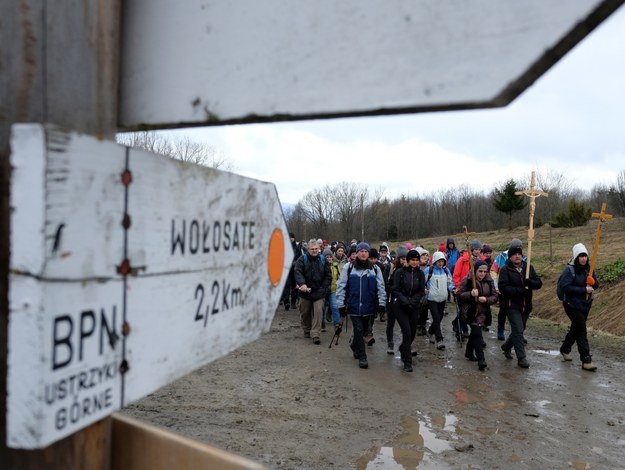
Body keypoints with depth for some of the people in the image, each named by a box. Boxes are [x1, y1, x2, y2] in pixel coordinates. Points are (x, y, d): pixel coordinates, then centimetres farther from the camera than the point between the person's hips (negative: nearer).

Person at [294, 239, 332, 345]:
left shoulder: (323, 260, 3)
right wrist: (302, 284, -35)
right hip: (305, 292, 0)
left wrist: (324, 288, -5)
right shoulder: (302, 259, -4)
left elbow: (328, 276, 6)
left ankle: (315, 334, -6)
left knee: (318, 312, -11)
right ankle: (307, 331, 34)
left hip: (319, 292, 0)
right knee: (305, 313, 12)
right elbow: (298, 272, -17)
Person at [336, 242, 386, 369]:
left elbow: (380, 287, 4)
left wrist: (381, 303, -3)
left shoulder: (375, 268, 4)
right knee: (359, 330, -4)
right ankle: (362, 357, 5)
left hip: (369, 306, 3)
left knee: (363, 330, 15)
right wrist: (341, 304, -6)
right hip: (354, 305, -3)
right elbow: (341, 286, -2)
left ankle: (355, 347, 41)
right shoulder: (348, 267, -2)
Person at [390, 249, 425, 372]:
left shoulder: (420, 273, 3)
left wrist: (412, 301, -12)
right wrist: (405, 301, -17)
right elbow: (395, 290, -6)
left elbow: (421, 291, 3)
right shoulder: (400, 272, -5)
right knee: (407, 333, -11)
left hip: (414, 307, 3)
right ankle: (407, 362, -2)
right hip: (400, 307, -3)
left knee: (413, 333, 9)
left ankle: (403, 349, 41)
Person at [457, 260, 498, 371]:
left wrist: (486, 299, -17)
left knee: (474, 333, 18)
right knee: (477, 333, -15)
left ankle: (469, 352, 39)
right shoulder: (467, 280, -11)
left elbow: (495, 296, 3)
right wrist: (470, 294, -26)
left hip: (482, 312, 5)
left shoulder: (489, 281, 1)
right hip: (470, 312, -5)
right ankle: (481, 359, -15)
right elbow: (459, 294, -9)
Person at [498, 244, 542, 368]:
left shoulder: (529, 268, 6)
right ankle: (521, 358, -2)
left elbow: (539, 283, 2)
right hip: (512, 305, -5)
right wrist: (520, 290, -24)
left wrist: (529, 282, -19)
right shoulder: (505, 270, -8)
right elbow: (503, 287, -18)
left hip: (526, 305, 6)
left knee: (520, 330, 18)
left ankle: (507, 346, 42)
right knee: (518, 330, -10)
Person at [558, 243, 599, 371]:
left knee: (576, 328, 19)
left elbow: (596, 285, 10)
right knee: (582, 331, -10)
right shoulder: (569, 270, -15)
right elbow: (566, 287, -23)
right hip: (573, 305, -7)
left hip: (585, 305, 7)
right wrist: (584, 290, -27)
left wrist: (593, 282, -13)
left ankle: (565, 349, 40)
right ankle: (586, 361, -6)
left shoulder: (588, 269, 5)